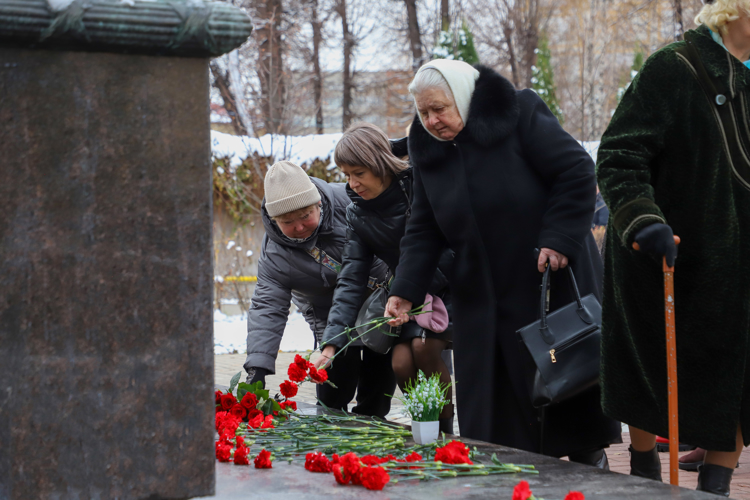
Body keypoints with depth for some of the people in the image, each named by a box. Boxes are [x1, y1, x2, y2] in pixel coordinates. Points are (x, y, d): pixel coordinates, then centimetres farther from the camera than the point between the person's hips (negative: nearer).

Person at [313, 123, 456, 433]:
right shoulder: (358, 213, -2)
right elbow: (351, 280, -6)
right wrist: (331, 344, -17)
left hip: (453, 288, -4)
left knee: (423, 346, -27)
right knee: (401, 362, -19)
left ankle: (445, 429, -10)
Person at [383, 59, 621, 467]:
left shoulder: (519, 117, -10)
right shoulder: (428, 151, 6)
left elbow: (578, 173, -12)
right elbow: (423, 231, 8)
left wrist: (558, 239, -19)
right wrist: (405, 291, -4)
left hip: (551, 281, -4)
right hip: (483, 298, 4)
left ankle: (589, 457, 21)